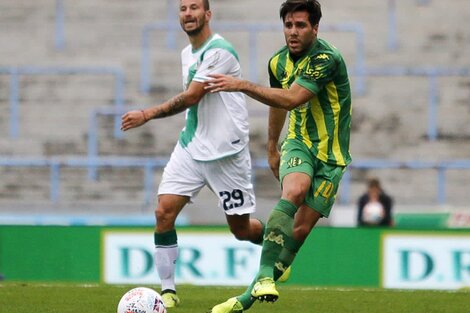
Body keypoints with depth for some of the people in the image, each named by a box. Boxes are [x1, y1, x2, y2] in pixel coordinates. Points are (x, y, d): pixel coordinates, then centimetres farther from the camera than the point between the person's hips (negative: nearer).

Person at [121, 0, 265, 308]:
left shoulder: (219, 51, -16)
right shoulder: (187, 54, 11)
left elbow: (191, 97, -20)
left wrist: (148, 115, -16)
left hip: (225, 151, -7)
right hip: (191, 146, 7)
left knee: (241, 228, 2)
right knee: (164, 211, -10)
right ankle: (168, 290, -5)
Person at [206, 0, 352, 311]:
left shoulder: (326, 58, -19)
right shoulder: (279, 61, 3)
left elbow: (290, 99, -30)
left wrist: (243, 85, -32)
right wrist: (272, 147, 32)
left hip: (330, 153, -3)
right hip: (299, 143, 3)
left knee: (301, 228, -6)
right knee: (293, 192, -30)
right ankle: (265, 275, -37)